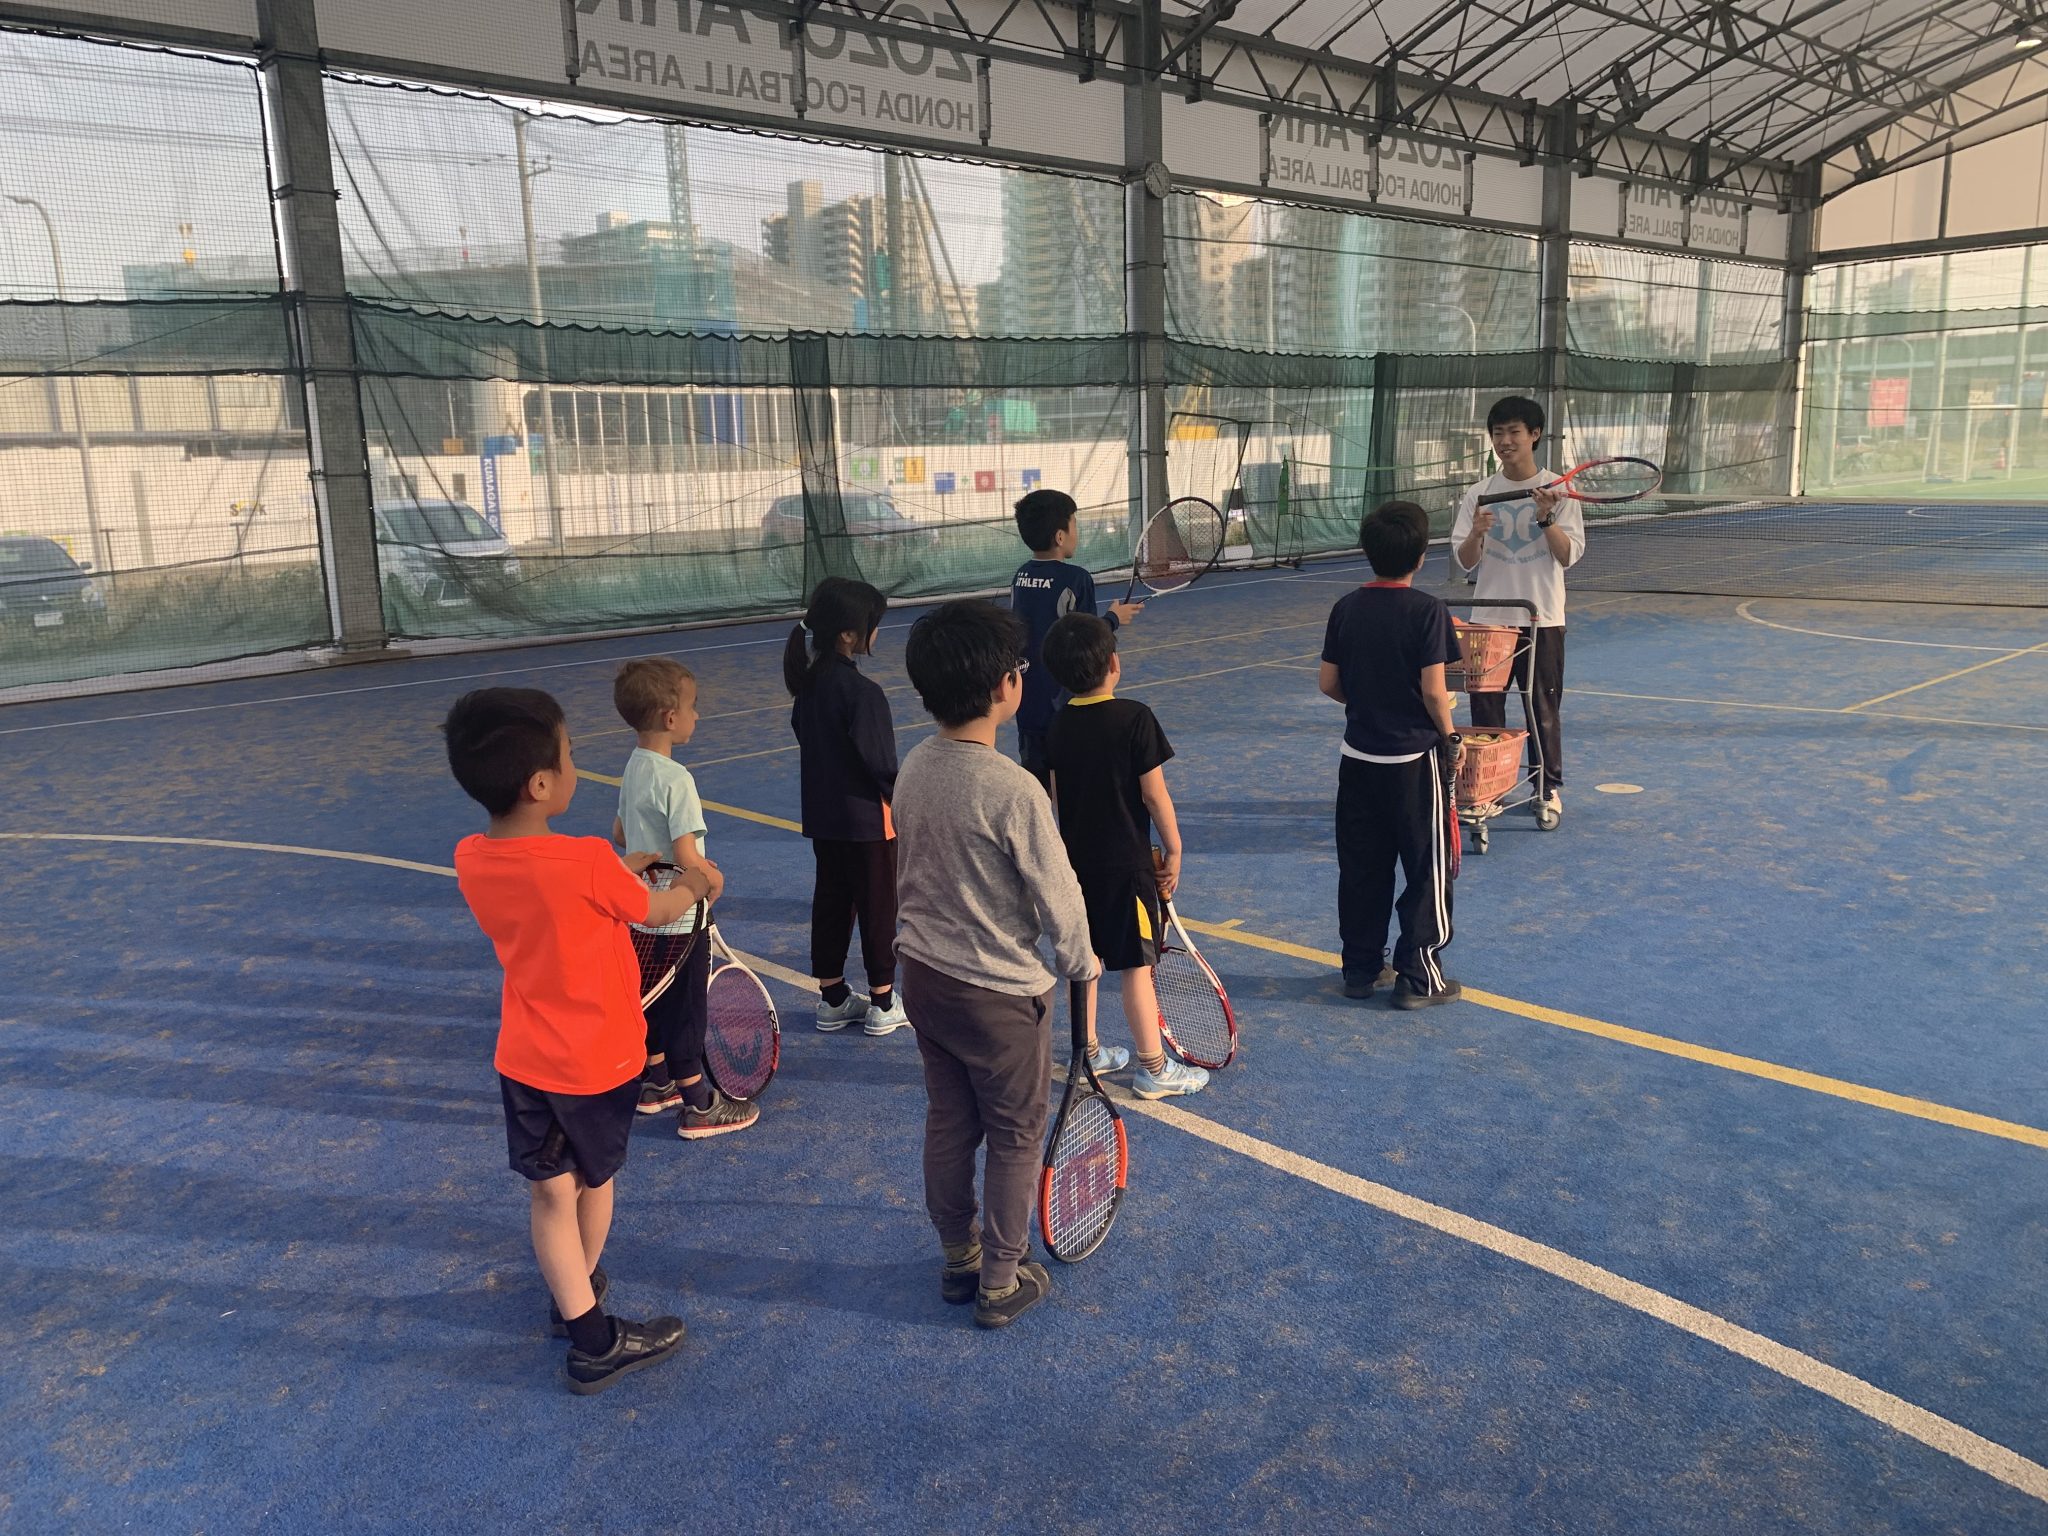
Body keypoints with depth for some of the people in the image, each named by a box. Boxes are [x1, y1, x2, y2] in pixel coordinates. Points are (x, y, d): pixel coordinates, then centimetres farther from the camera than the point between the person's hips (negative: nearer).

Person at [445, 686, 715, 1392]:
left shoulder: (470, 860, -10)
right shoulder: (589, 863, -28)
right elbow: (655, 911, -7)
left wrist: (617, 872, 19)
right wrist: (694, 883, 12)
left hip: (523, 1060, 4)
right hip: (599, 1059, -4)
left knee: (551, 1194, 12)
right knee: (595, 1179, 20)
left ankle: (579, 1315, 21)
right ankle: (582, 1283, 40)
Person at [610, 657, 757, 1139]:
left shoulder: (633, 768, 3)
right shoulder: (674, 778, -25)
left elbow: (620, 834, 16)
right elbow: (687, 859, -28)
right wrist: (714, 878, -9)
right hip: (679, 919, -9)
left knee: (654, 1000, 21)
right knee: (686, 1010, 2)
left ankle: (655, 1082, 37)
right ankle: (697, 1107, 13)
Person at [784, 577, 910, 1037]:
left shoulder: (808, 682, 0)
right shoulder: (863, 692, -23)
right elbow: (882, 765, -21)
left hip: (822, 816, 7)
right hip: (866, 818, -7)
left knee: (831, 901, 17)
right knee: (878, 907, 7)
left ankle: (832, 999, 28)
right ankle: (883, 1004, 18)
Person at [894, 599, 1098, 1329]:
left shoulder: (913, 768, -5)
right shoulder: (1013, 790, -27)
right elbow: (1058, 898, -19)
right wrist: (1080, 962, 0)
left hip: (925, 974, 7)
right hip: (1000, 993, -7)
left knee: (948, 1124, 21)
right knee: (1015, 1138, 13)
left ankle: (959, 1258, 38)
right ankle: (1001, 1283, 26)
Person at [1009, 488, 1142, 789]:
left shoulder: (1020, 576, 4)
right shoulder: (1076, 578, -15)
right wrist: (1114, 618, 2)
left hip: (1027, 705, 6)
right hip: (1063, 705, -6)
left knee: (1034, 786, 12)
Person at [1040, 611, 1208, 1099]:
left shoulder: (1059, 725, 1)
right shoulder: (1135, 718, -16)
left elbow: (1057, 792, 9)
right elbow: (1154, 794, -14)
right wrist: (1173, 849, -4)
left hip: (1076, 858, 6)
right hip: (1126, 863, -6)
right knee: (1137, 965, 2)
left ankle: (1088, 1053, 29)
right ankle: (1154, 1069, 10)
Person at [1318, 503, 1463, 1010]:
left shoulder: (1347, 608, -1)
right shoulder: (1427, 611, -14)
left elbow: (1327, 681, 2)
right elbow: (1433, 689, -16)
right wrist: (1448, 734, 0)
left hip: (1359, 755, 5)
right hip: (1415, 758, -4)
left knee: (1362, 868, 14)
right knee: (1427, 869, 7)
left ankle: (1362, 967, 22)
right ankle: (1417, 976, 12)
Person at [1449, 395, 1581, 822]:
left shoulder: (1558, 491, -1)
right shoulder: (1479, 494, 4)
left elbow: (1569, 556, -7)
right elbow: (1465, 560, 0)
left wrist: (1546, 517, -21)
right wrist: (1476, 534, -21)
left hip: (1542, 618, -2)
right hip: (1489, 619, 2)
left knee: (1544, 708, 4)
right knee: (1485, 707, 5)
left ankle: (1548, 789, 18)